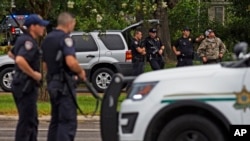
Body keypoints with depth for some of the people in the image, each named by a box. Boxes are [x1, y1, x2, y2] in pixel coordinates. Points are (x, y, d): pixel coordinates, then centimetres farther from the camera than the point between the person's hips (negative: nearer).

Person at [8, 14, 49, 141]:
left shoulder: (23, 39, 13)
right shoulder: (29, 42, -18)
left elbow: (11, 54, 30)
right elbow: (20, 60, -34)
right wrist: (33, 74, -23)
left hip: (21, 83, 10)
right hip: (26, 85, -10)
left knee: (32, 121, 17)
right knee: (26, 121, -8)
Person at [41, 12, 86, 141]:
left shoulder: (47, 39, 15)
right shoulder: (65, 38, -13)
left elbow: (45, 64, 20)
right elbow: (71, 62, -25)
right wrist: (80, 72, -9)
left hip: (52, 82, 9)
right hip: (64, 83, -9)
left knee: (56, 120, 16)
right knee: (68, 121, -9)